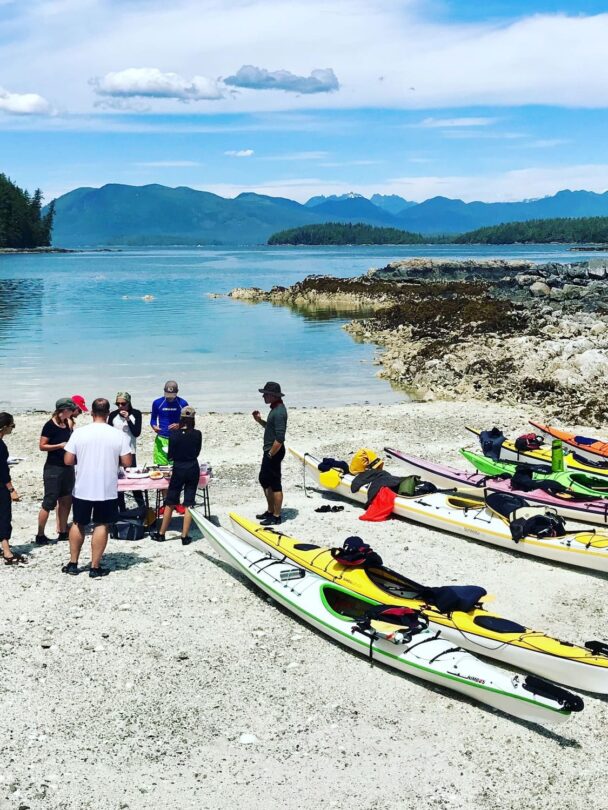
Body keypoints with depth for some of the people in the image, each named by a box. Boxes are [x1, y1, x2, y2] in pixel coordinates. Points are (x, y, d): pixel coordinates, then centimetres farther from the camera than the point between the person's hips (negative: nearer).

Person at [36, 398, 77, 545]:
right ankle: (40, 535, 3)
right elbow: (42, 446, -14)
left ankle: (62, 532, 20)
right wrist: (60, 445, -21)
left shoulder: (67, 423, 8)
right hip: (53, 468, -8)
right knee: (49, 502, -4)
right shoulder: (50, 425, -13)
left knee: (66, 501, 11)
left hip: (67, 467, 8)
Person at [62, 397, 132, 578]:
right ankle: (95, 567, 10)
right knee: (101, 526, 8)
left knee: (78, 524, 16)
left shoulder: (79, 433, -7)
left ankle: (73, 564, 23)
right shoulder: (119, 435, -8)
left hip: (82, 488, 1)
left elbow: (68, 461, -5)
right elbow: (127, 463, -6)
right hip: (107, 490, -1)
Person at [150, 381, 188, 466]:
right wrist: (154, 427, -9)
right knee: (160, 466, -4)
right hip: (161, 439, 1)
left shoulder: (182, 404, -1)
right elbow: (153, 419, 13)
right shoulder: (157, 403, 2)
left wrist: (179, 425, -15)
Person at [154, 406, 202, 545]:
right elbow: (197, 452, 6)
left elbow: (170, 455, -3)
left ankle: (161, 534, 17)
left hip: (178, 469, -1)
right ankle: (185, 536, 5)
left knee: (170, 503, 10)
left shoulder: (173, 434, -10)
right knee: (188, 504, 6)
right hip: (193, 469, 1)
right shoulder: (197, 434, -7)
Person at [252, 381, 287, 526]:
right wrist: (259, 420, 8)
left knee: (275, 484, -2)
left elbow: (280, 438, -26)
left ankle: (276, 517, 8)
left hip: (274, 452, -11)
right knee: (264, 479, 20)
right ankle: (270, 511, 31)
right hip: (269, 450, 11)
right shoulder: (275, 408, 10)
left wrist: (270, 454, -20)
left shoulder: (279, 412, -22)